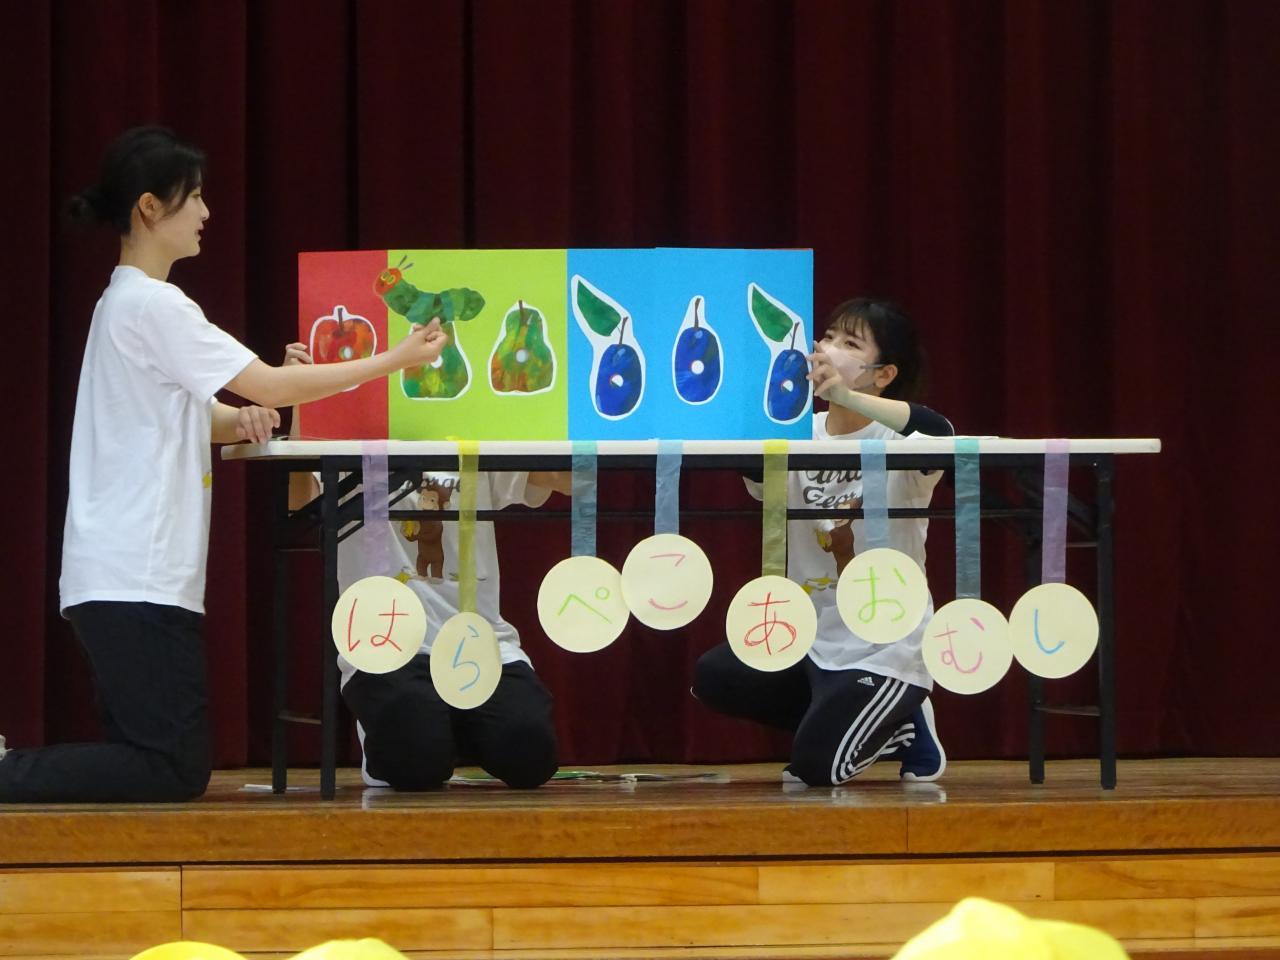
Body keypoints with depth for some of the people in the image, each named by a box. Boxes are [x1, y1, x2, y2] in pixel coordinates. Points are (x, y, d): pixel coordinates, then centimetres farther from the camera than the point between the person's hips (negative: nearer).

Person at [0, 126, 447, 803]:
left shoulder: (127, 303, 18)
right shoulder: (151, 305, -12)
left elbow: (178, 414, 25)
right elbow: (272, 386, -11)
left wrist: (235, 421, 3)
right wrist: (396, 361, -4)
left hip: (123, 577, 10)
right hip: (135, 579, -10)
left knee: (148, 760, 7)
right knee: (174, 769, -11)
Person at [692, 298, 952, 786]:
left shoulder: (895, 439, -12)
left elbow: (939, 433, -35)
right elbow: (760, 480, -14)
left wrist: (845, 396, -44)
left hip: (884, 650, -6)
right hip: (811, 640, 6)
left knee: (818, 767, -18)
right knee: (713, 676, -7)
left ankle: (905, 727, 13)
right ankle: (835, 721, 11)